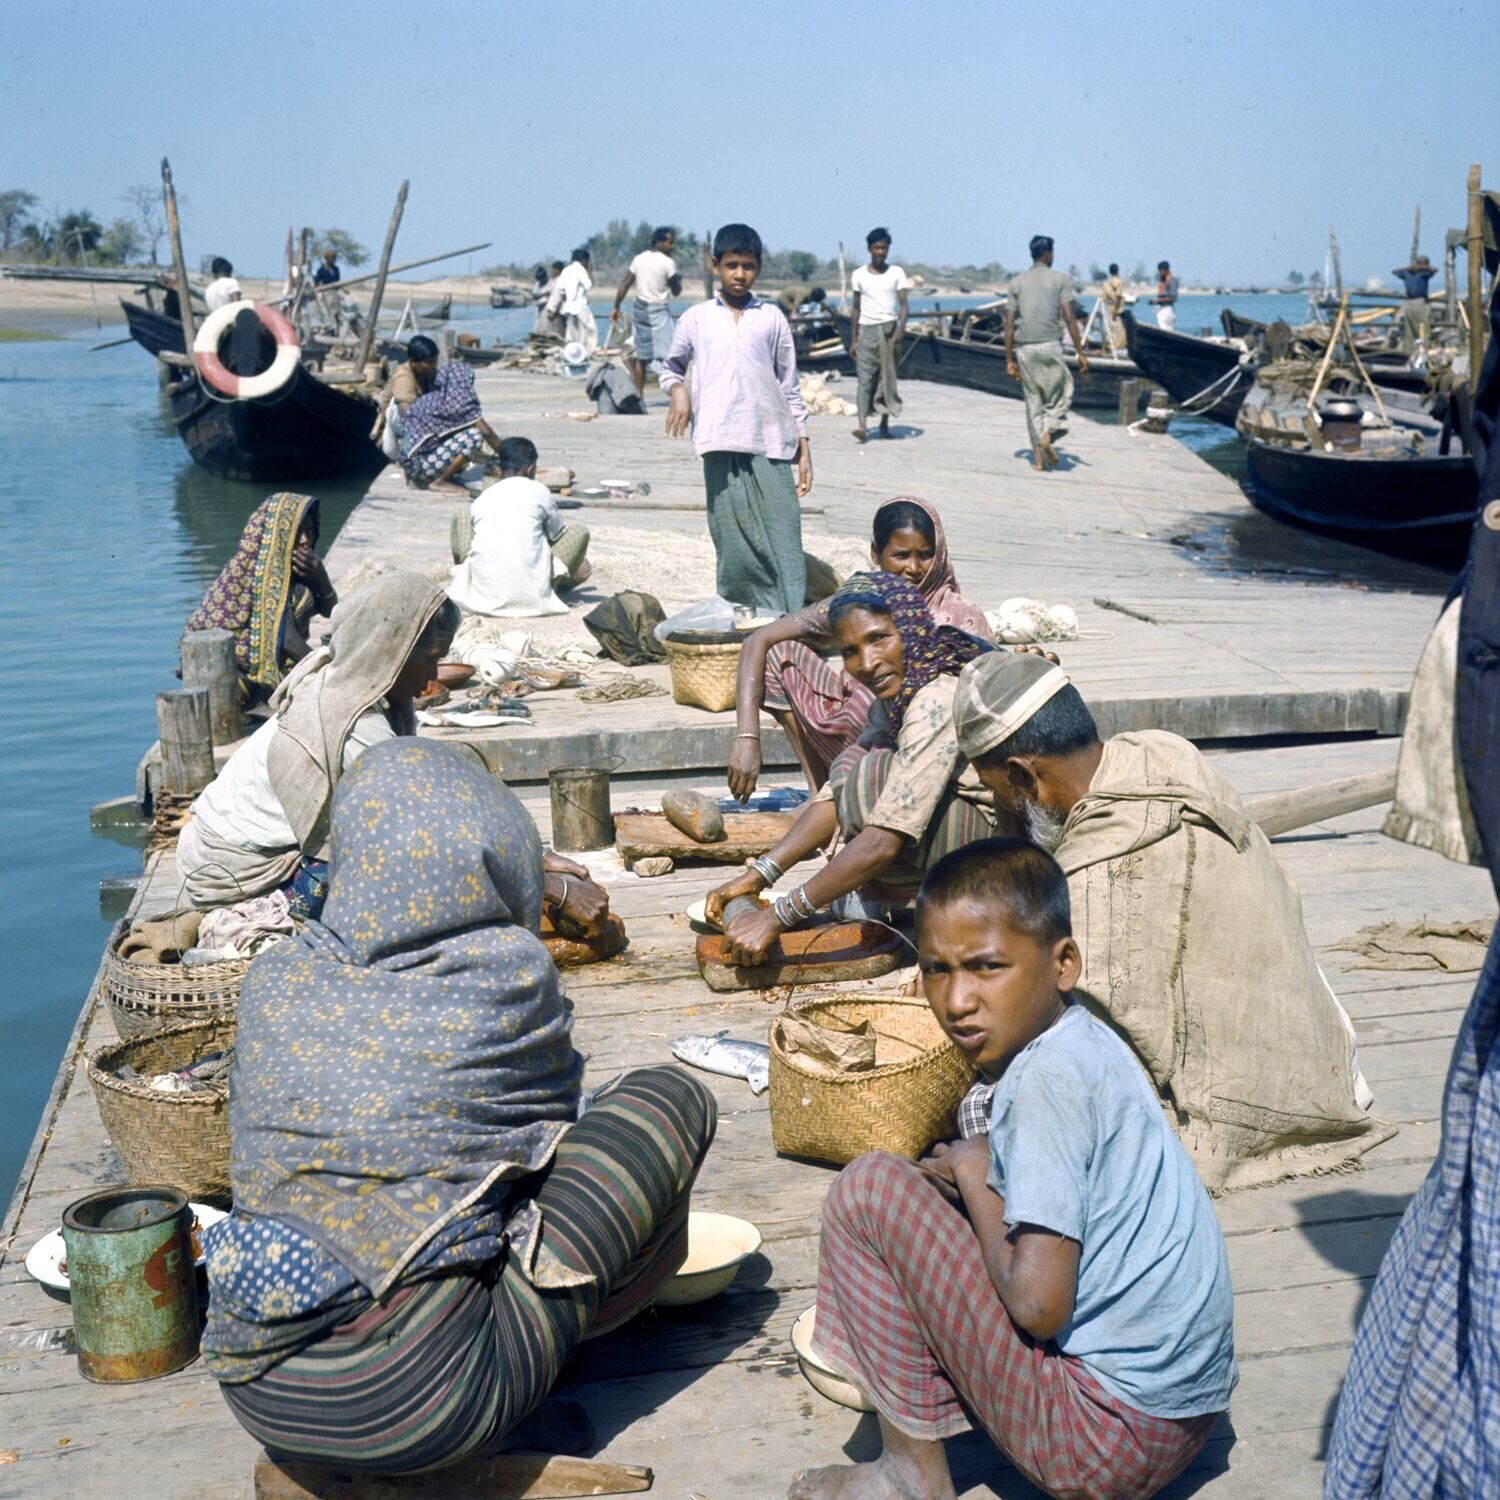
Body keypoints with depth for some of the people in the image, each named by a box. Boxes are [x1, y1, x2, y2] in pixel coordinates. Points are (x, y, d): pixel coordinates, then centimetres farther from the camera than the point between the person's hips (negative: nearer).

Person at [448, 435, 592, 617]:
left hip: (484, 589, 7)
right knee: (580, 532, 14)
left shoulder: (481, 499, 15)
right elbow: (557, 535, 20)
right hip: (529, 591, -7)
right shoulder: (538, 491, 7)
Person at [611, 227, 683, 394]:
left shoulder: (639, 259, 6)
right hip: (658, 311, -6)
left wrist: (616, 307, 10)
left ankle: (639, 394, 17)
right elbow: (676, 291, -5)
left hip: (639, 307, 6)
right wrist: (678, 278, 14)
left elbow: (624, 285, 5)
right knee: (664, 354, -10)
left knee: (642, 355, 13)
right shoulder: (668, 263, -11)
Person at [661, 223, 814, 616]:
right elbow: (671, 366, 24)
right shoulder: (696, 318, 11)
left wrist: (804, 449, 9)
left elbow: (790, 388, 14)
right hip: (720, 446, 0)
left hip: (771, 442, 0)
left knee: (783, 539, -8)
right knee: (732, 543, 0)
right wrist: (677, 389, -1)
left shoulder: (772, 319, 12)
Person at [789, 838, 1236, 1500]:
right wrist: (973, 1171, 6)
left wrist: (973, 1178, -9)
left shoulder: (1051, 1079, -21)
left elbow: (1037, 1305, -24)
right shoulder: (1085, 1046, 7)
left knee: (870, 1186, -8)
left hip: (1107, 1436, -10)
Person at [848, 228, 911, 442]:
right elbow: (856, 308, 11)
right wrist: (853, 340, 8)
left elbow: (903, 304, -2)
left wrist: (900, 330, -19)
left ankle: (884, 424, 13)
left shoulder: (896, 273, 5)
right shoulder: (859, 275, 7)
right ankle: (862, 424, -20)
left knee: (887, 378, 3)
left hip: (889, 329, 0)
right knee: (864, 378, -10)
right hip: (866, 330, 0)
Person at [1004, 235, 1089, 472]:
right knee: (1062, 392, 14)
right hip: (1050, 345, -3)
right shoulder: (1060, 279, 3)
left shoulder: (1017, 282, 11)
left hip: (1024, 348, 3)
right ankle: (1048, 434, -9)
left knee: (1033, 401, 9)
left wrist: (1009, 360, 8)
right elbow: (1069, 318, -5)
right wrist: (1080, 352, -2)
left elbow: (1010, 323, 5)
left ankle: (1037, 457, 4)